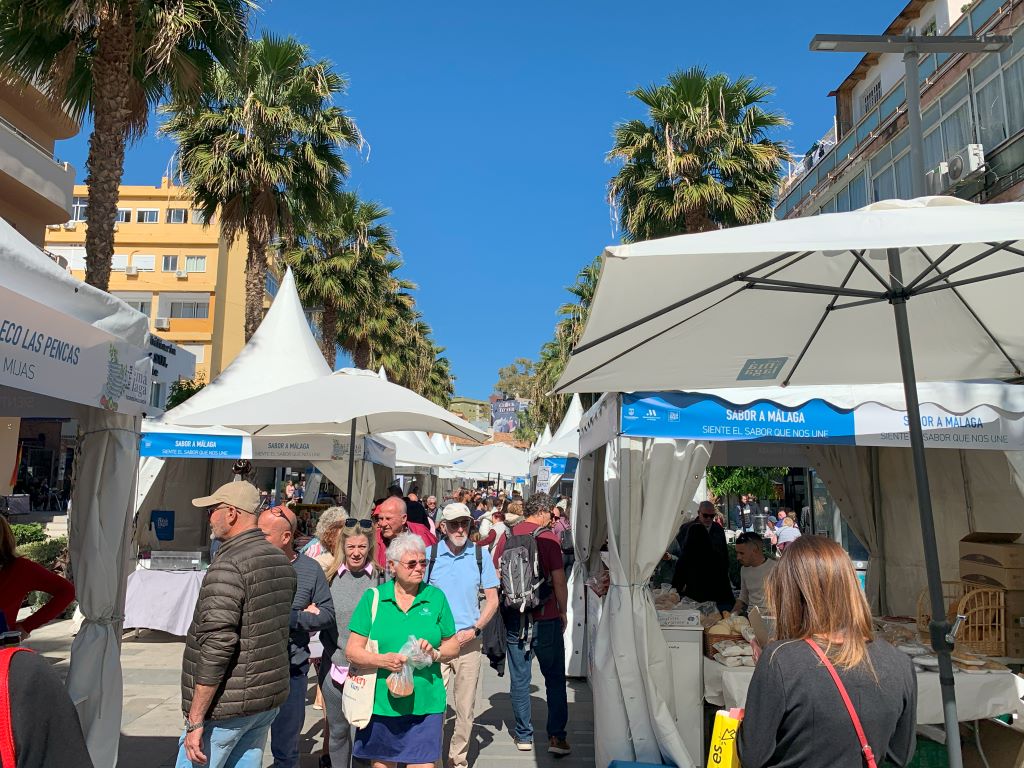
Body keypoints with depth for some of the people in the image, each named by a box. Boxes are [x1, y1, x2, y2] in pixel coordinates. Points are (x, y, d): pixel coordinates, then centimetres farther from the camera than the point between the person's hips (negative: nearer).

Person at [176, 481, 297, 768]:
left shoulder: (228, 565, -19)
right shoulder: (281, 560, 7)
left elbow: (217, 645, -23)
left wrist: (195, 720, -18)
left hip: (227, 706, -8)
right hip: (270, 698, 8)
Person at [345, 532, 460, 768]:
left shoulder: (436, 597, 3)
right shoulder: (373, 597, -1)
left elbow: (453, 646, 8)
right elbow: (352, 650, -3)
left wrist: (435, 653, -12)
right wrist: (382, 660, -19)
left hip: (425, 702, 0)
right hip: (381, 702, 0)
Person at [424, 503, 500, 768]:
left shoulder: (480, 555, 0)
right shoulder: (429, 554, -2)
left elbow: (492, 600, 4)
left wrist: (474, 630, -8)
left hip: (469, 641, 1)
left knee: (466, 707, 11)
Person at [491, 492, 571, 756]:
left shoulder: (507, 536, 0)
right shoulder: (548, 538, -12)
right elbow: (558, 579, -12)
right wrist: (563, 612, 1)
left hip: (514, 618, 4)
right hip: (545, 618, -3)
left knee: (519, 678, 13)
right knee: (555, 678, 10)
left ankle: (523, 735, 21)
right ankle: (556, 736, 10)